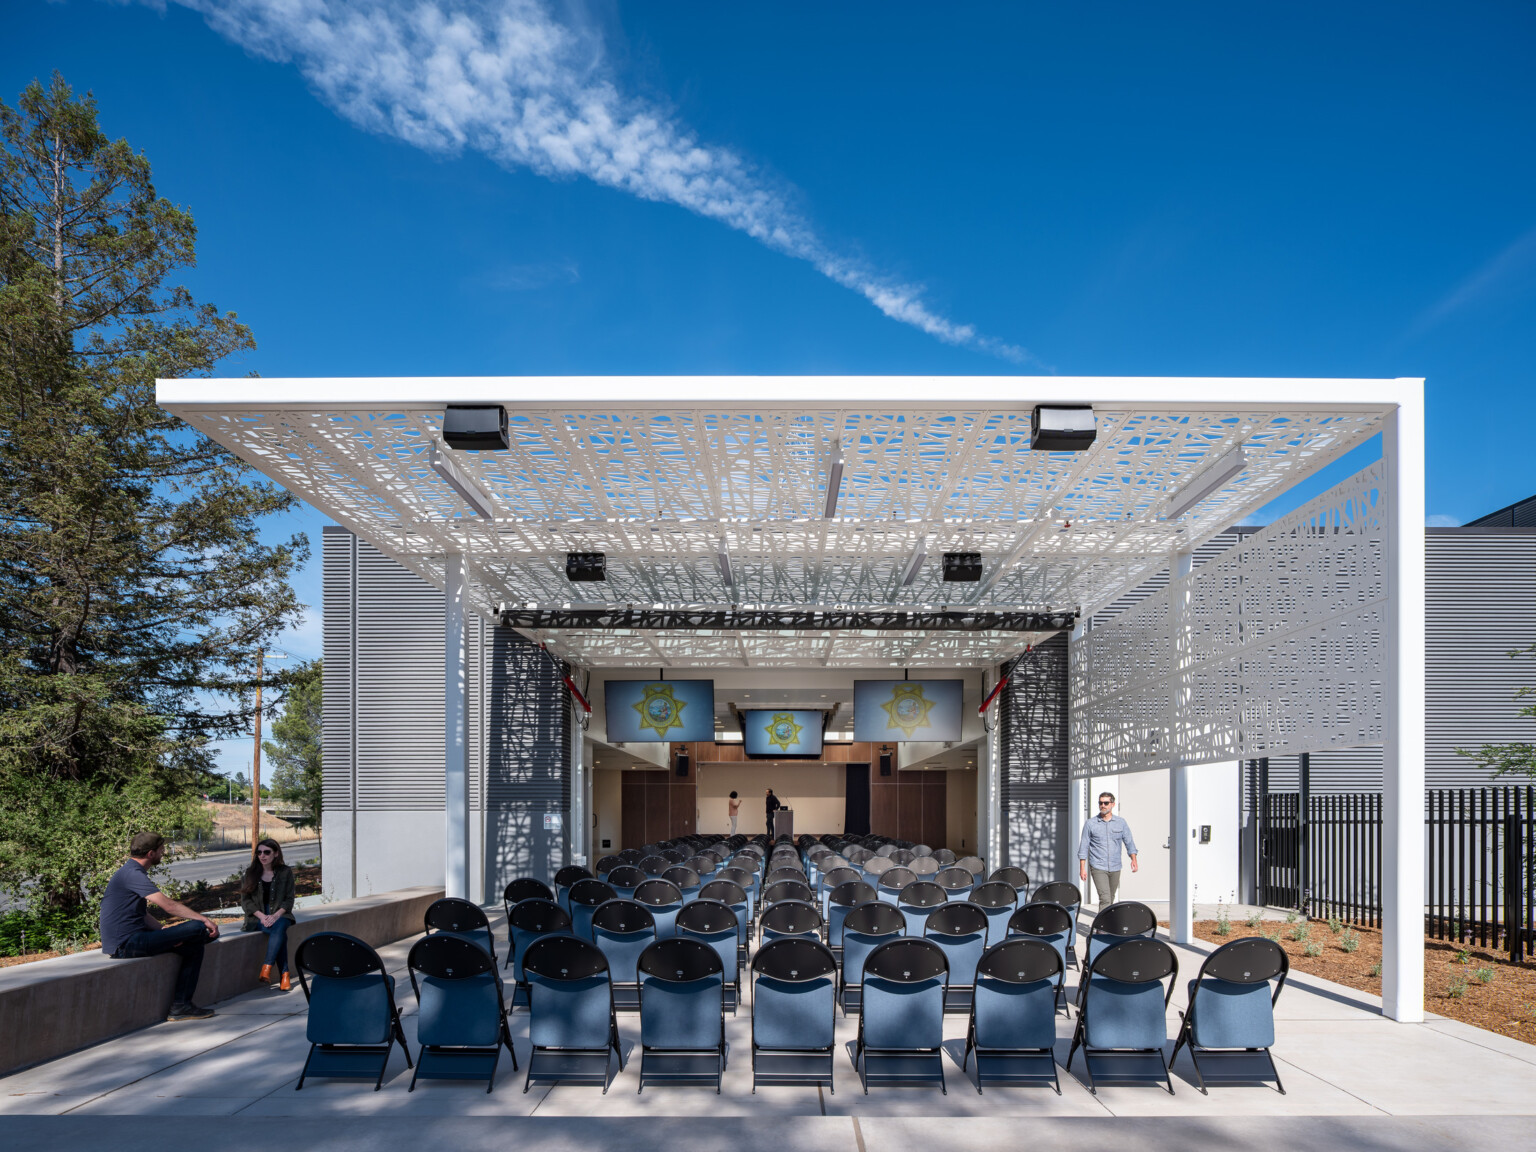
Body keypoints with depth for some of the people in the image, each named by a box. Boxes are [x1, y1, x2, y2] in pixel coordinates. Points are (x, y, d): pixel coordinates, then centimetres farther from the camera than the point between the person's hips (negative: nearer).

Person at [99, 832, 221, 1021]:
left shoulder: (133, 872, 19)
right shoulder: (132, 874, -15)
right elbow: (168, 905, -22)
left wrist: (168, 935, 5)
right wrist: (205, 920, -17)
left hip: (125, 944, 11)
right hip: (127, 944, -11)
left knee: (193, 947, 10)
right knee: (197, 928, -16)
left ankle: (180, 1005, 6)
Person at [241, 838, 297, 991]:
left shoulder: (285, 872, 6)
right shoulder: (251, 873, 6)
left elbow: (289, 900, 3)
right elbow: (245, 901, 2)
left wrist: (275, 916, -16)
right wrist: (262, 916, -14)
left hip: (279, 915, 0)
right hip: (256, 917, 0)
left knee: (279, 927, -36)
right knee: (279, 933, -31)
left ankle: (266, 969, -42)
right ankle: (284, 974, -33)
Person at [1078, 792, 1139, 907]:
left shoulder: (1121, 822, 6)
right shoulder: (1090, 823, -1)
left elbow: (1129, 841, 6)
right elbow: (1084, 846, 1)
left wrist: (1133, 859, -10)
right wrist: (1082, 868, -4)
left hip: (1115, 867, 3)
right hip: (1098, 867, -3)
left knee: (1111, 898, 14)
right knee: (1105, 899, -15)